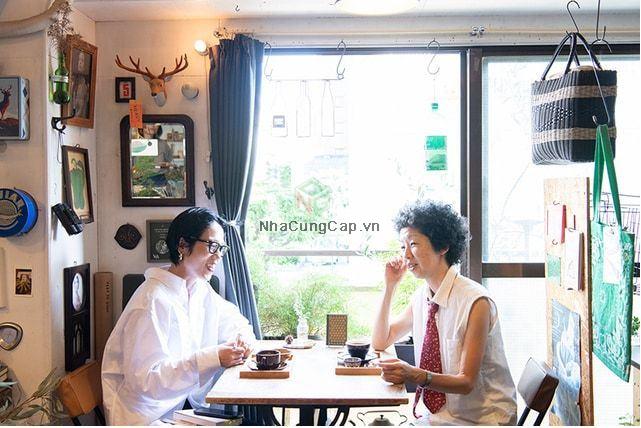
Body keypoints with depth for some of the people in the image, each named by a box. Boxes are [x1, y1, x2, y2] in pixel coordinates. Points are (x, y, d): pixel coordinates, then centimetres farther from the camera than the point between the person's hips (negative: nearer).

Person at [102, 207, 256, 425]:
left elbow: (233, 320, 19)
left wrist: (242, 336, -5)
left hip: (181, 403, 8)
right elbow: (145, 378, -25)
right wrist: (212, 358, -31)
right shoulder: (153, 301, -21)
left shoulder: (202, 290, 5)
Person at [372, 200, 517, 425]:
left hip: (479, 418, -6)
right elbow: (380, 342, 11)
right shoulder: (422, 296, 3)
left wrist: (416, 375, -34)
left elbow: (466, 382, -17)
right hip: (434, 413, 6)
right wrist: (390, 286, 1)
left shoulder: (476, 302, -18)